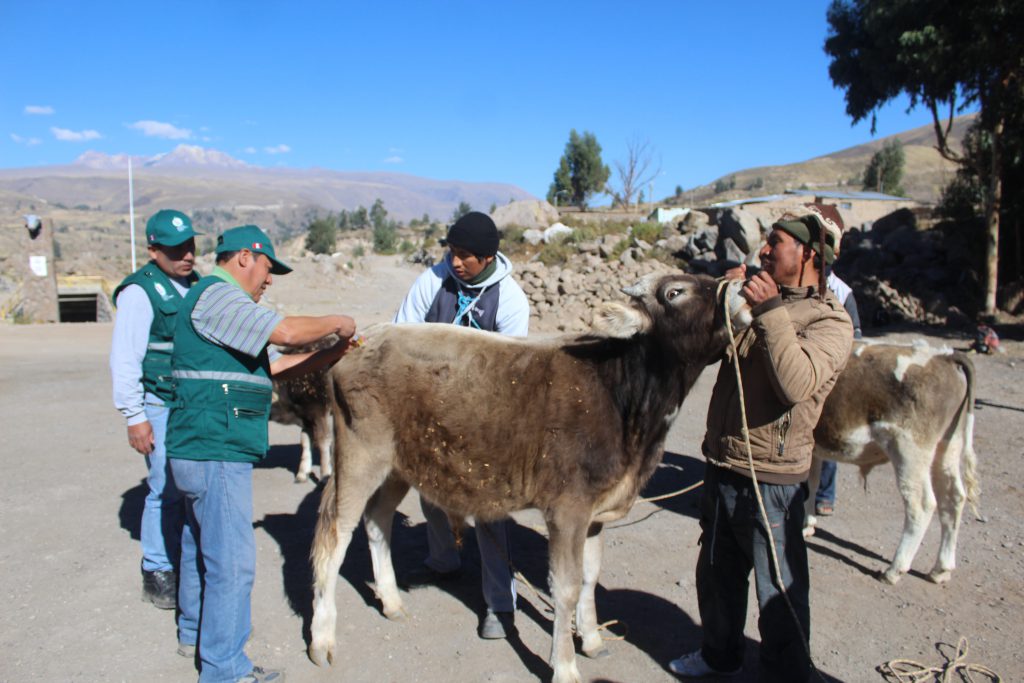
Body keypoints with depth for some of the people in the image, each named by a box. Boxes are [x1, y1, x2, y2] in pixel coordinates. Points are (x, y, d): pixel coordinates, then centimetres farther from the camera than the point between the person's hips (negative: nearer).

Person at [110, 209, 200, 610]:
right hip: (161, 408, -6)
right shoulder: (140, 291, -9)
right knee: (167, 491, -3)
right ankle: (158, 574, 13)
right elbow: (124, 359, -11)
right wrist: (134, 416, -12)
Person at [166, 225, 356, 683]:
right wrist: (336, 322, -7)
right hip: (216, 451, -11)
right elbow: (287, 332, -25)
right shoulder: (216, 296, -13)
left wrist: (335, 352, 11)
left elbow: (275, 366, 18)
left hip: (202, 450, 11)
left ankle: (193, 634, 41)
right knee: (231, 561, -3)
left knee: (200, 546, 23)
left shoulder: (223, 303, 20)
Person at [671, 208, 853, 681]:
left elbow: (797, 383, -29)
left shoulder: (830, 321, -12)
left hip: (770, 479, -8)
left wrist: (770, 311, -27)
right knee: (716, 574, 24)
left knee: (779, 592, 8)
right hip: (721, 466, 8)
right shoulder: (764, 300, 9)